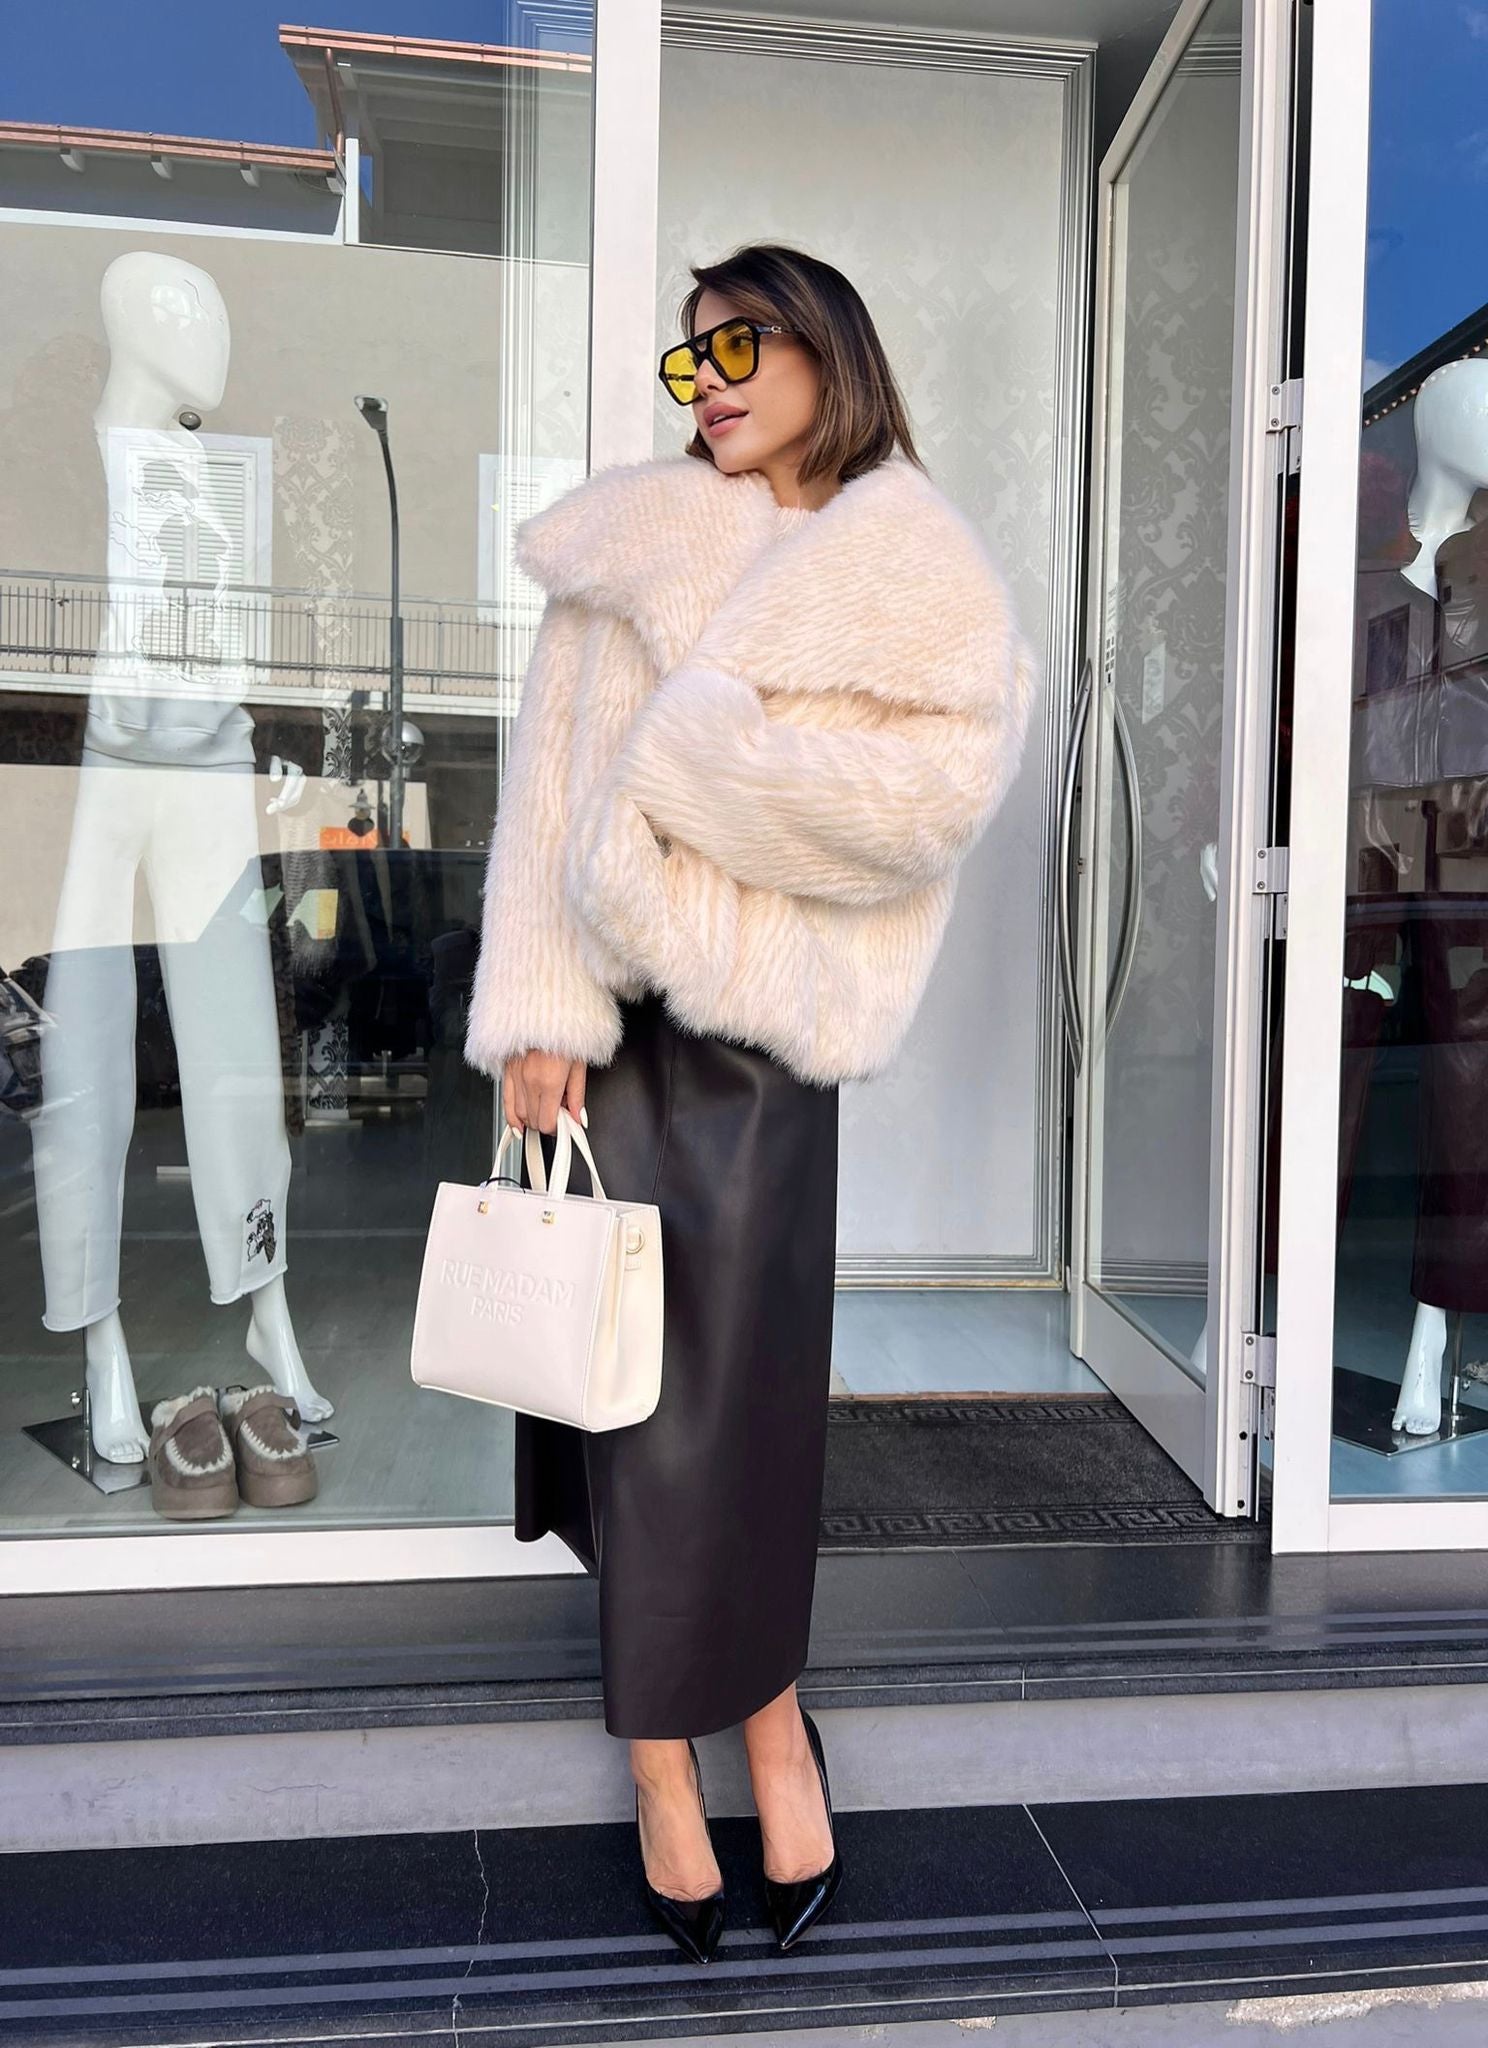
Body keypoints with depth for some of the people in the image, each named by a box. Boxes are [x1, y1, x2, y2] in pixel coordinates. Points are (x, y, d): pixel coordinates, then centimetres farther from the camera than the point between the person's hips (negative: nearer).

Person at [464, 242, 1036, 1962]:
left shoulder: (918, 573, 9)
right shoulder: (632, 543, 11)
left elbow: (936, 787, -9)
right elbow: (554, 781, 2)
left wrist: (691, 741, -10)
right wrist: (538, 1014, -8)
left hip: (765, 1027, -1)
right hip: (623, 1012, 2)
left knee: (734, 1391, 0)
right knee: (650, 1384, 1)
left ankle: (755, 1707, 24)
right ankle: (764, 1712, 20)